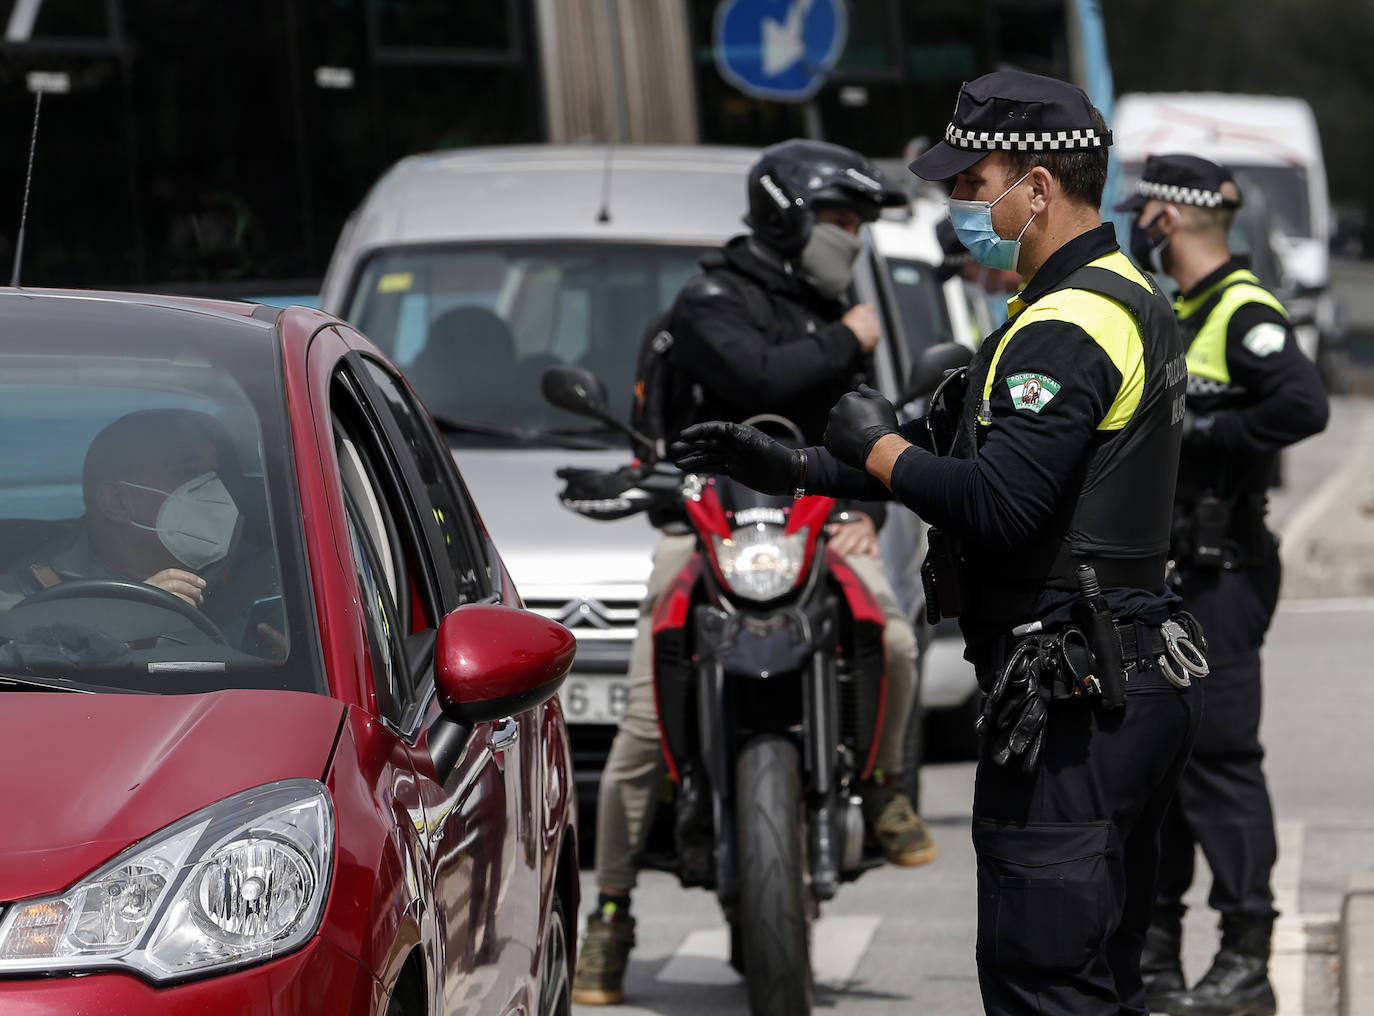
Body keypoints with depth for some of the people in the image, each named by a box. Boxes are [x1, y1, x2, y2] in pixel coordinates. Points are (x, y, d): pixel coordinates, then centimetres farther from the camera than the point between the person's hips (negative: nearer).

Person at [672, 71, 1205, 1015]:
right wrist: (794, 467, 19)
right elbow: (963, 452, 23)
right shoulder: (1129, 300, 18)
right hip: (1142, 681, 11)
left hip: (1074, 699, -11)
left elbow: (996, 504, -27)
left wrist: (879, 448, -9)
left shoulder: (1068, 328, -17)